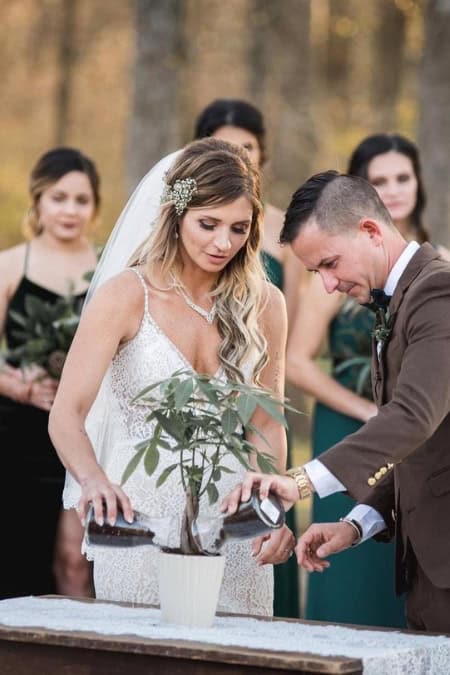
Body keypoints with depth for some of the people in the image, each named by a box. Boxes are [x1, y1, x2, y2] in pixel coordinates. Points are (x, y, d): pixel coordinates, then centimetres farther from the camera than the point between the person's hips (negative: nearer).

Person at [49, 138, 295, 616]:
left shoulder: (263, 304, 2)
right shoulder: (125, 295, -9)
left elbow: (266, 425, 7)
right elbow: (67, 415, -16)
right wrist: (93, 479, -36)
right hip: (140, 517, -3)